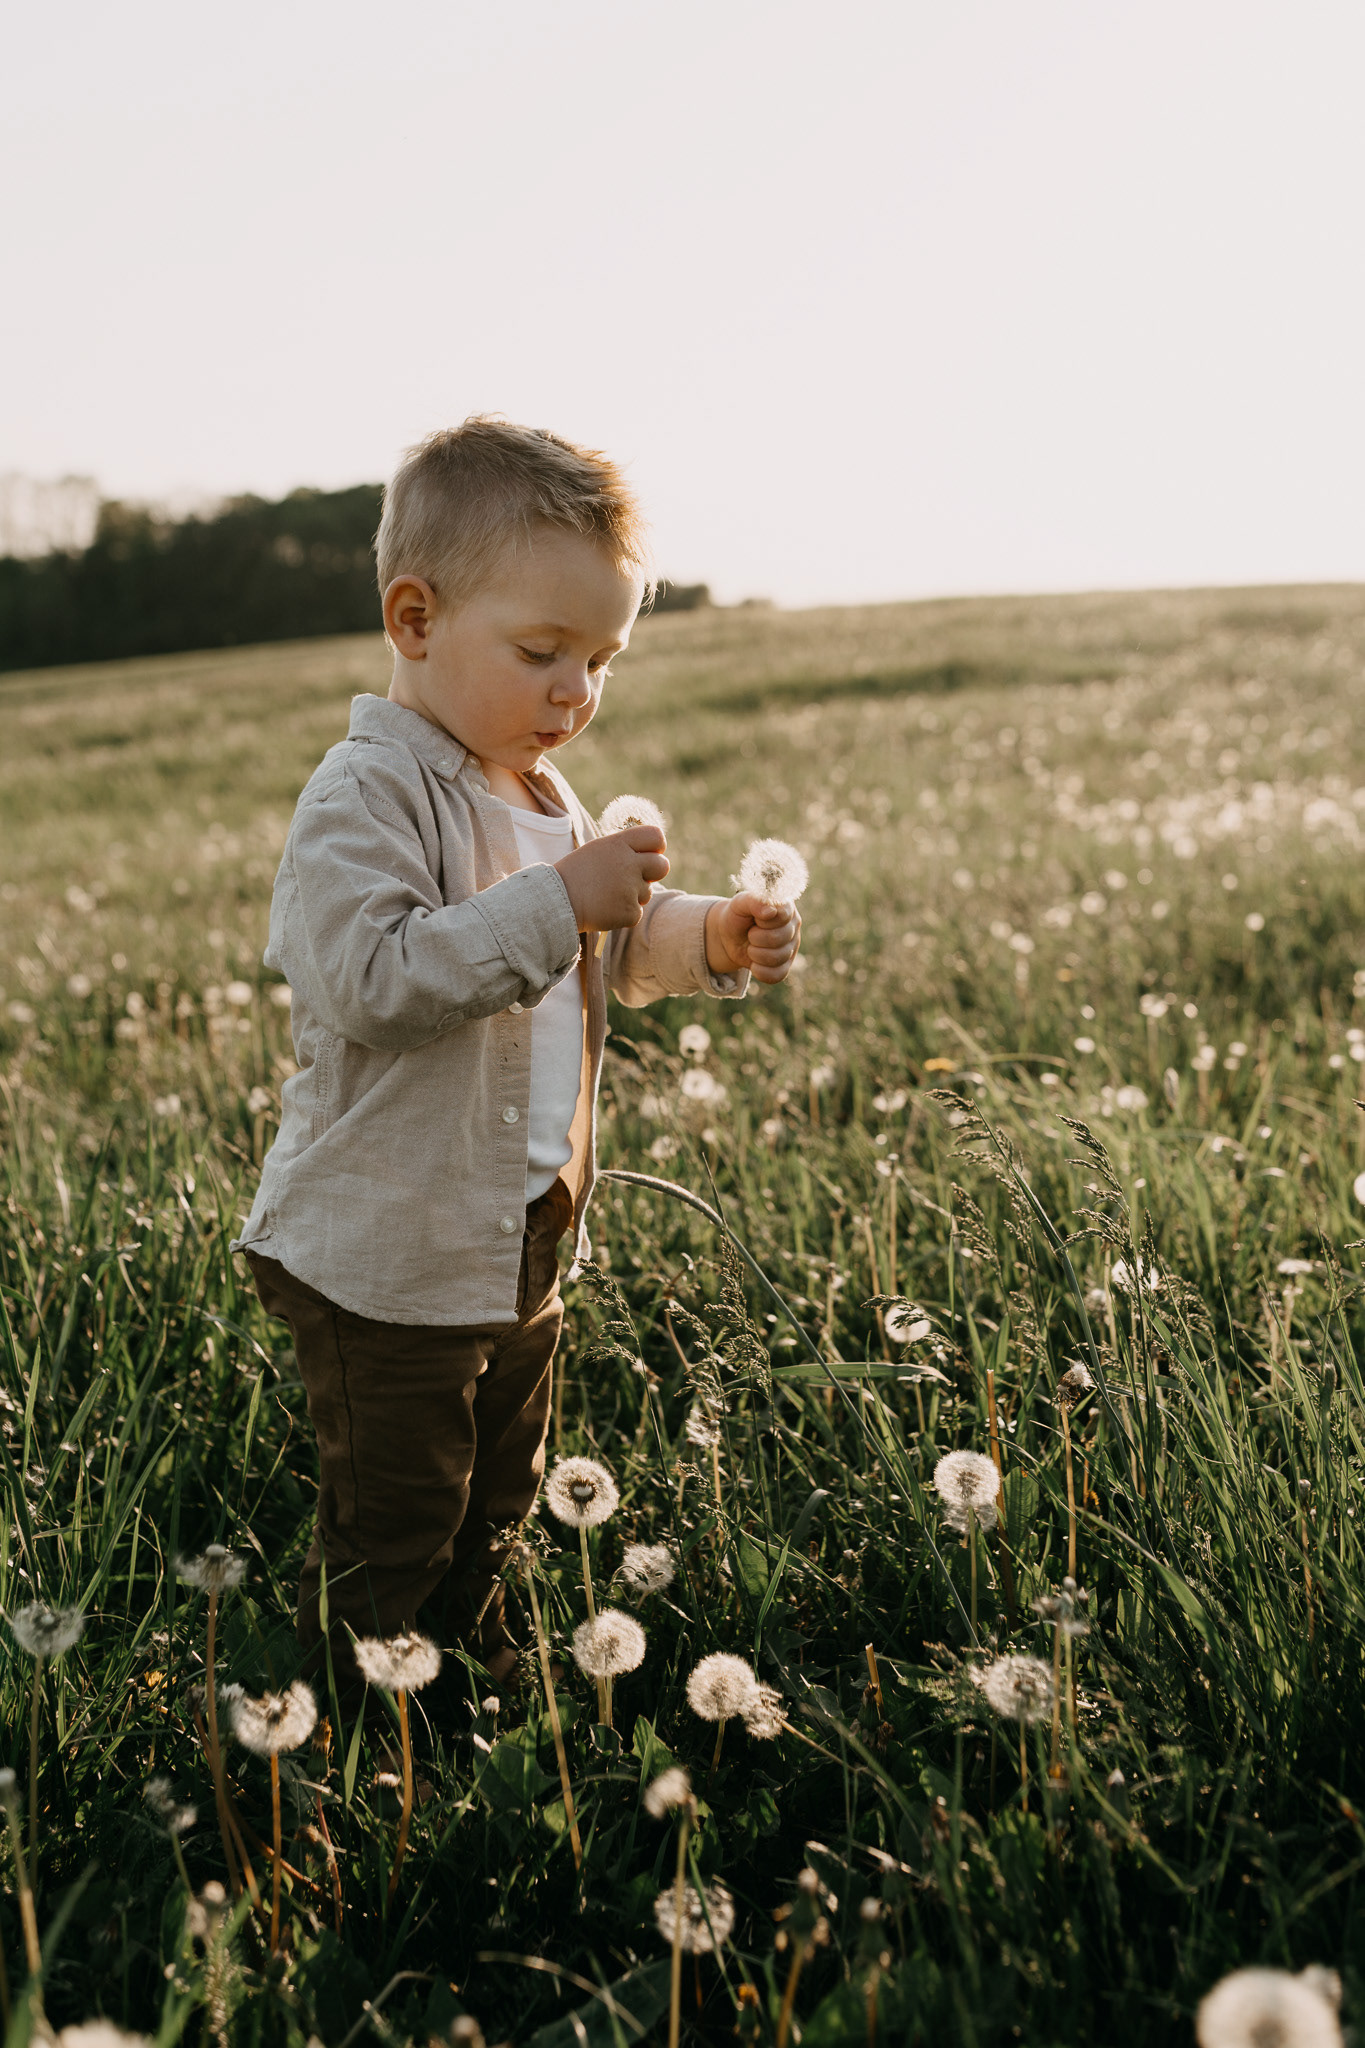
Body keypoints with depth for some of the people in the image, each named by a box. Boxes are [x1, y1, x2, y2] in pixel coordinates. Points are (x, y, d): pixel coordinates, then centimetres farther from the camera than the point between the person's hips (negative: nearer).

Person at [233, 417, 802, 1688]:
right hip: (384, 1259, -9)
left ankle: (486, 1680, 47)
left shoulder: (542, 794, 8)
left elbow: (608, 958, 17)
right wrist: (557, 904, -34)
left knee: (495, 1501, 26)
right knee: (389, 1529, 6)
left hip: (521, 1241, 9)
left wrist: (711, 940, -2)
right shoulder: (364, 796, -21)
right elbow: (370, 978, -33)